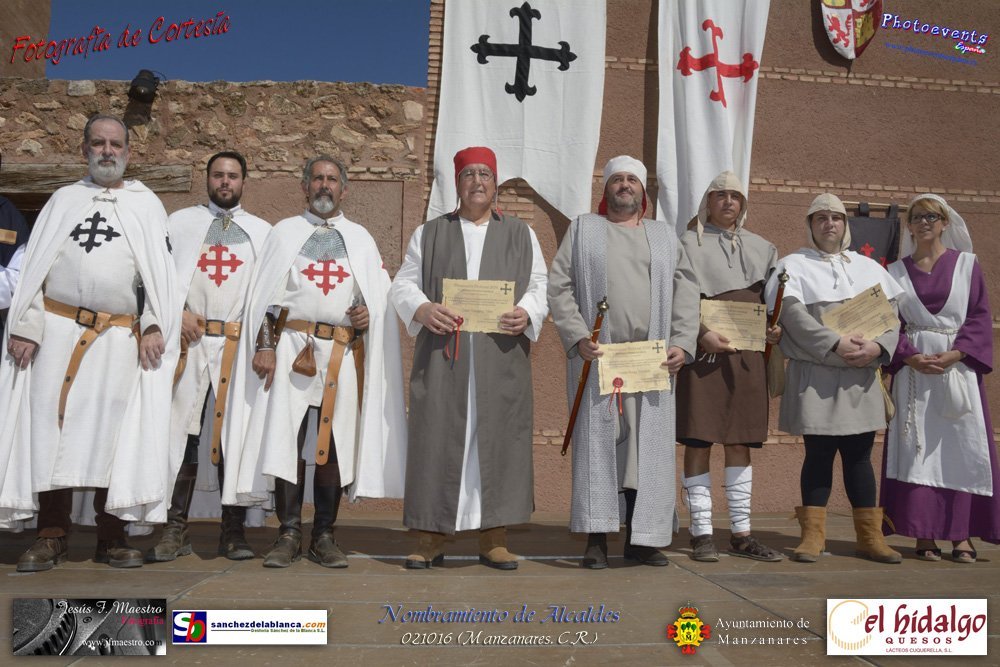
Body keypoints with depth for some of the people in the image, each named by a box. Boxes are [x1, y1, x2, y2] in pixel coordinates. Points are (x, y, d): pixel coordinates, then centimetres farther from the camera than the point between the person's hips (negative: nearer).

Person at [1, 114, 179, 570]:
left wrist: (154, 326, -7)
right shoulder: (64, 199, 15)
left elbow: (160, 272, 5)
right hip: (57, 330, 1)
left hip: (118, 338, -1)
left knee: (113, 430, 0)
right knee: (51, 426, 0)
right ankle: (52, 536, 8)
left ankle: (111, 536, 8)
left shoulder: (147, 205, 12)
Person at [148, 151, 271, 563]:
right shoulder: (180, 222, 15)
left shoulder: (262, 231, 15)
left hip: (240, 344, 0)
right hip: (188, 341, 0)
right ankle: (175, 532, 6)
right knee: (181, 433, -2)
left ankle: (233, 533, 8)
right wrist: (177, 313, -6)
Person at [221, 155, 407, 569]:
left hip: (343, 353, 1)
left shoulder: (361, 239, 17)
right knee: (286, 439, -4)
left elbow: (381, 294, 15)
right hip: (292, 348, -1)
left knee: (334, 443, 1)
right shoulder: (285, 232, 13)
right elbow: (265, 295, 6)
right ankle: (289, 534, 4)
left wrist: (370, 313, -7)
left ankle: (324, 536, 10)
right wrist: (264, 345, -4)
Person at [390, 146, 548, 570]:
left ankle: (493, 538, 10)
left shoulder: (521, 235, 15)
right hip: (442, 356, 0)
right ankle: (431, 539, 7)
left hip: (501, 356, 0)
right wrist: (423, 309, -12)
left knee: (498, 438, 0)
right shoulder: (429, 234, 15)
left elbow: (541, 287, 10)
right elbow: (402, 285, 9)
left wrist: (526, 313, -12)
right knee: (437, 439, -2)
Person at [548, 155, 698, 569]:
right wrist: (577, 337, -11)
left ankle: (641, 538, 11)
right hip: (595, 355, -2)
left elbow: (686, 292, 9)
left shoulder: (665, 235, 18)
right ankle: (596, 539, 5)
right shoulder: (583, 229, 12)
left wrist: (682, 343, -5)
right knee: (596, 441, -1)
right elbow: (558, 286, 2)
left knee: (649, 446, 2)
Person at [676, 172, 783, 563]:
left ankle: (741, 534, 15)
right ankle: (701, 534, 5)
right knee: (698, 441, -3)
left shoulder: (761, 248, 18)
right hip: (702, 353, -4)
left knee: (740, 443, 8)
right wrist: (703, 334, -19)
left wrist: (776, 330, 1)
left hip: (746, 355, 5)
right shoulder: (688, 244, 5)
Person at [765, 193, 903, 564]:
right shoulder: (794, 265, 4)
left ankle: (870, 536, 14)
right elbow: (793, 314, -11)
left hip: (861, 378, 3)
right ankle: (813, 535, 8)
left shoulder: (869, 267, 16)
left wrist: (877, 346, -14)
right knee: (818, 453, 0)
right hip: (814, 377, -3)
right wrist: (835, 344, -22)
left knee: (859, 454, 6)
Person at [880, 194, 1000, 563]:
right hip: (912, 370, 1)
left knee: (959, 447, -3)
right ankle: (924, 536, 2)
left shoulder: (967, 265, 9)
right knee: (917, 449, -2)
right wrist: (910, 357, -12)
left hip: (959, 367, 0)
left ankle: (962, 535, 3)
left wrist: (955, 354, -12)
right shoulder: (896, 272, 11)